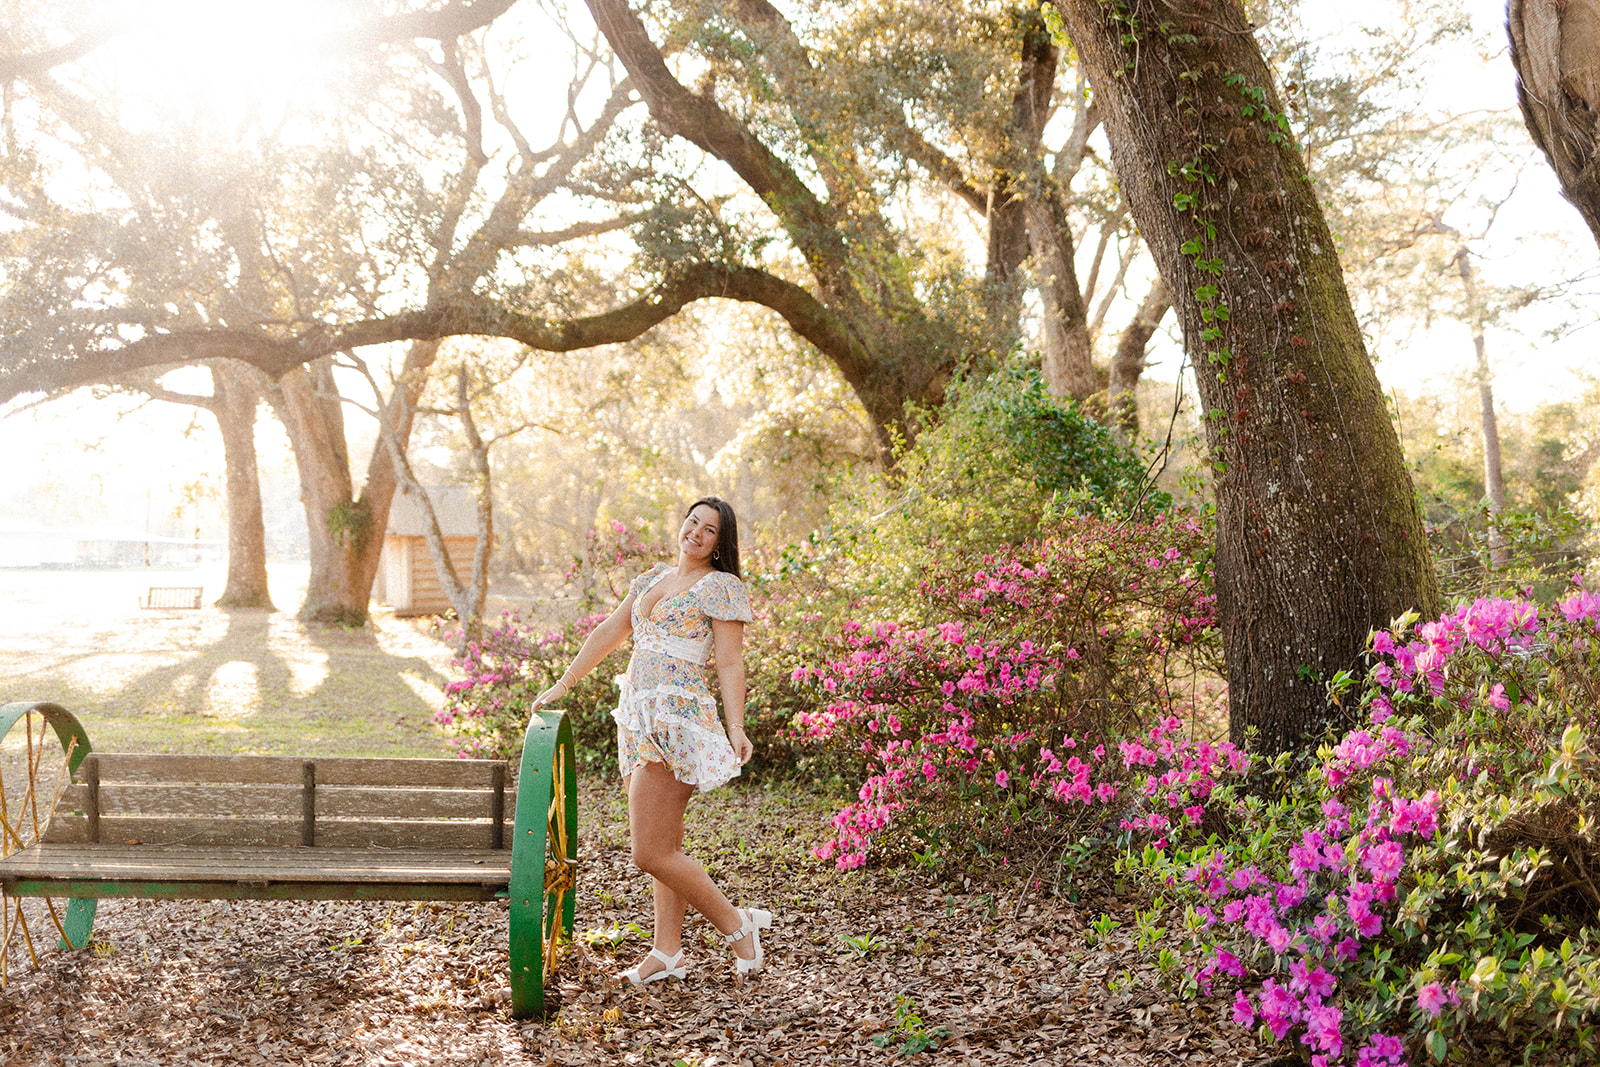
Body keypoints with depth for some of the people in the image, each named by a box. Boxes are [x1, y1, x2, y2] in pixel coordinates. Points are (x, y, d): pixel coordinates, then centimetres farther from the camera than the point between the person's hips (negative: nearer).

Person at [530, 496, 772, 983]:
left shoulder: (721, 586, -4)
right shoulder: (654, 577, 17)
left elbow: (730, 663, -10)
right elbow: (609, 632, 21)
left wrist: (736, 727, -20)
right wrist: (563, 684, 21)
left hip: (675, 720, -8)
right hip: (639, 719, 8)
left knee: (650, 853, -10)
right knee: (664, 848, 12)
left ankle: (737, 925, 4)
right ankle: (667, 952, 19)